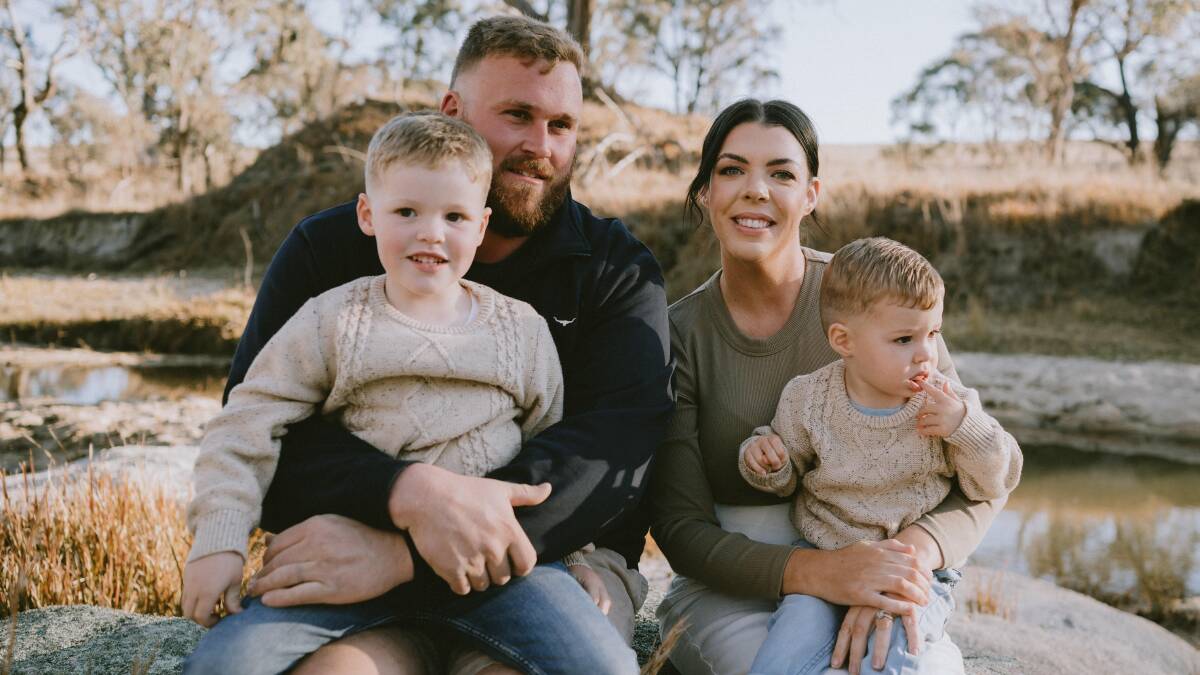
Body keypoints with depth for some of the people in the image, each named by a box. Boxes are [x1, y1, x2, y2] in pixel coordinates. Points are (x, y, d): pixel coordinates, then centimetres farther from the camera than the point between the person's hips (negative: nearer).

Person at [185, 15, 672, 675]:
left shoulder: (617, 269, 4)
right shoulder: (329, 248, 6)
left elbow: (613, 445, -12)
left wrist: (403, 555, -25)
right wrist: (409, 493, -27)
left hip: (554, 550, 0)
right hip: (364, 542, 1)